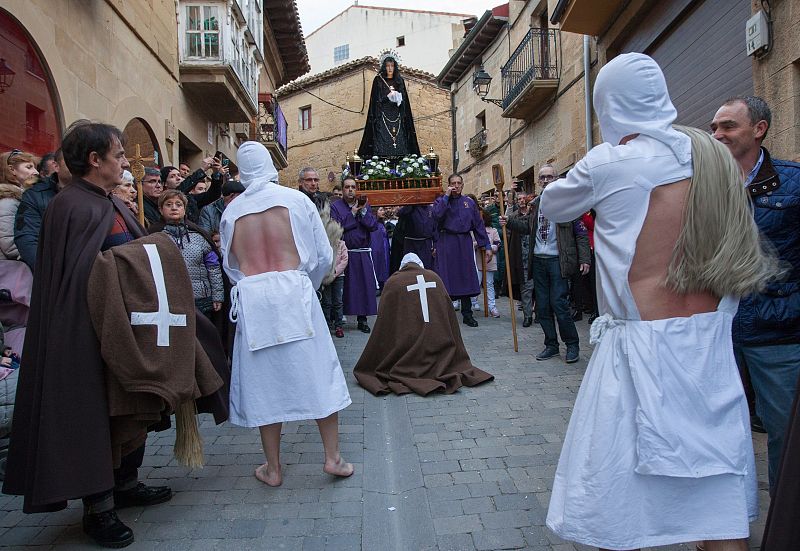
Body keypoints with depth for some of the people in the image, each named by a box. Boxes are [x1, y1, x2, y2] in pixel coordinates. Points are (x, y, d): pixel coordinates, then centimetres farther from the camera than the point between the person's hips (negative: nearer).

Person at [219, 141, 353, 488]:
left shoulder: (232, 211, 6)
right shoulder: (296, 199, 1)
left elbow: (230, 266, 12)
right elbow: (323, 255, 1)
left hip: (251, 299, 2)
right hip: (295, 293, -2)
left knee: (265, 379, 9)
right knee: (317, 372, 8)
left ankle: (273, 468, 19)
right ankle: (333, 457, 13)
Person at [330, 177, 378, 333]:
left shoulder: (364, 205, 11)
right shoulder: (335, 206, 1)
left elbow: (374, 226, 0)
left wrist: (363, 211, -11)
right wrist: (353, 213, -11)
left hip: (363, 253, 3)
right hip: (344, 253, -3)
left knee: (364, 285, 3)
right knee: (343, 286, 0)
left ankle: (362, 319, 12)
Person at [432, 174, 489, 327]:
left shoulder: (469, 202, 12)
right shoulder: (441, 200, 5)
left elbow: (478, 224, 11)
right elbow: (436, 215, -17)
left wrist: (485, 245, 5)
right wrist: (446, 196, -13)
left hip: (465, 242, 3)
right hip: (447, 242, -3)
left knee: (466, 276, 4)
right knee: (447, 278, -3)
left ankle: (467, 314, 12)